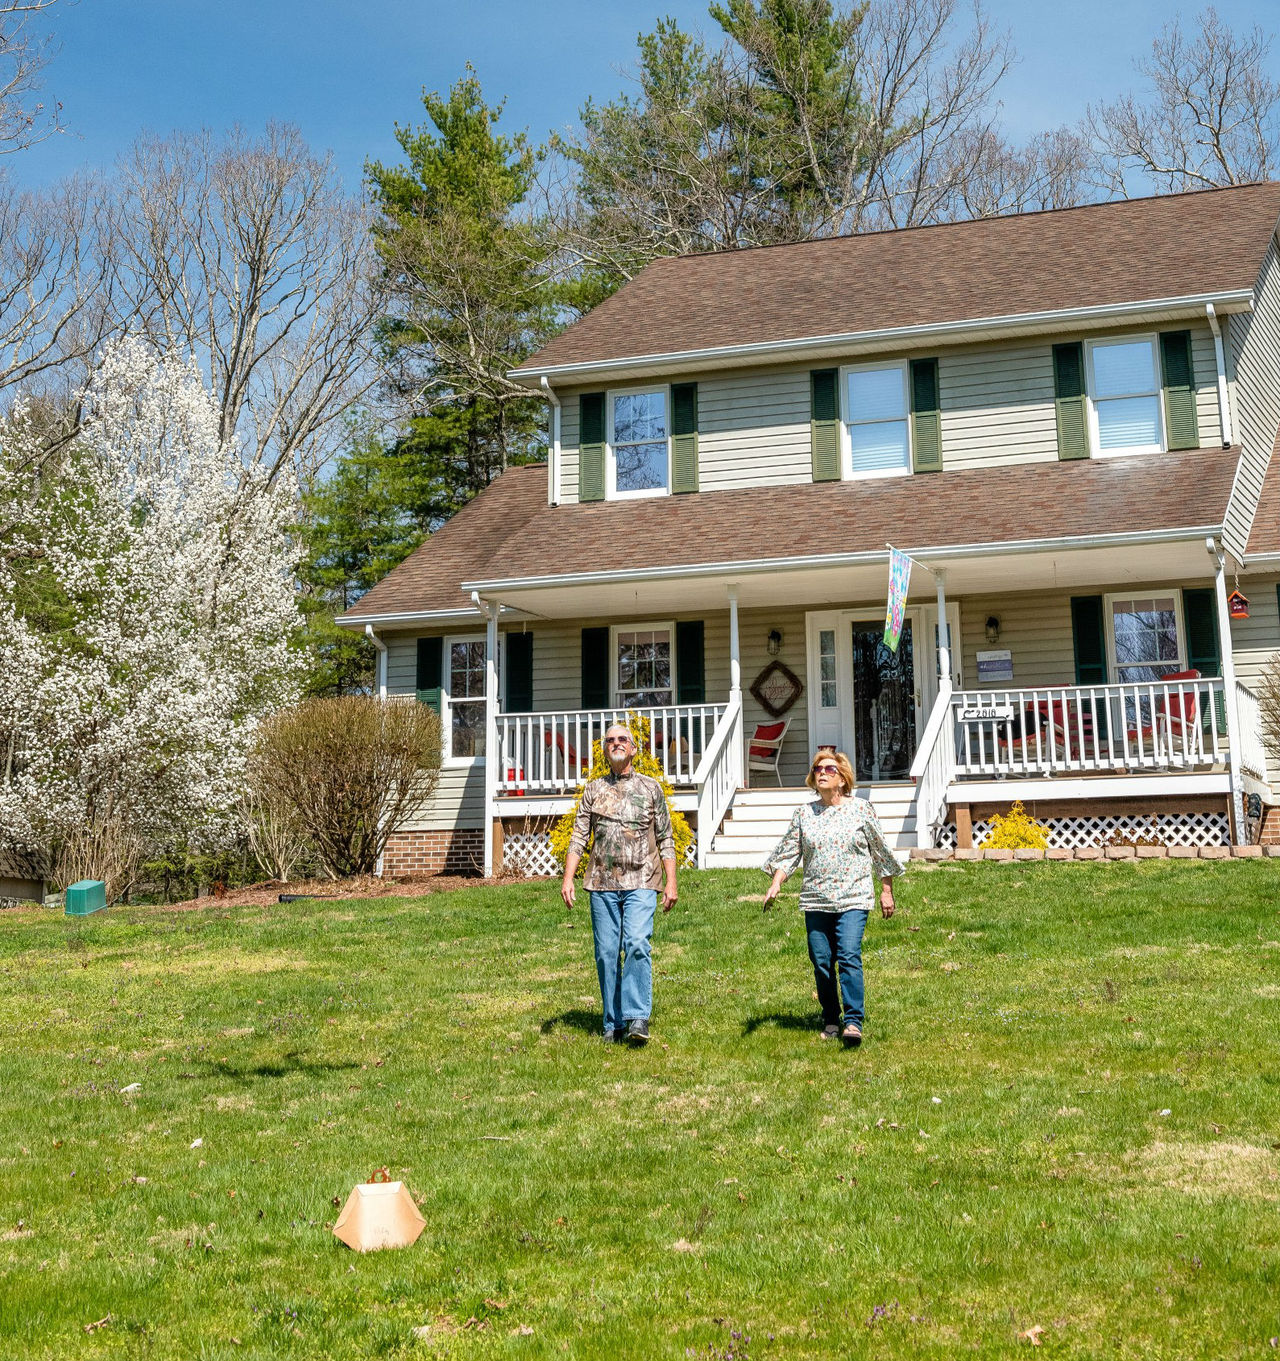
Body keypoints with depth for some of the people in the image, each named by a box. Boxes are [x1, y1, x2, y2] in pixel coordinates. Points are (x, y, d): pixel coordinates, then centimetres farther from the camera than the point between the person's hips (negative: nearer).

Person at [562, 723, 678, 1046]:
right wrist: (568, 878, -1)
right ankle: (613, 1025, 11)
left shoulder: (651, 788, 9)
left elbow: (666, 840, 8)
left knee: (636, 944, -18)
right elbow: (578, 837, 10)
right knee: (606, 953, 2)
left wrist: (671, 883, 1)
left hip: (640, 883, -2)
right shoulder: (594, 790, 12)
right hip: (602, 884, 2)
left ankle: (637, 1019, -14)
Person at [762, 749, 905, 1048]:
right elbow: (788, 852, 11)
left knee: (849, 956, -17)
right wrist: (775, 884, -2)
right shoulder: (804, 813, 9)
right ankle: (830, 1021, 19)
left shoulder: (860, 809, 3)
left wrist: (886, 891, 12)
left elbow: (880, 852, 10)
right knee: (821, 962, 4)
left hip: (852, 899, -3)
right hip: (815, 900, 3)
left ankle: (853, 1023, -17)